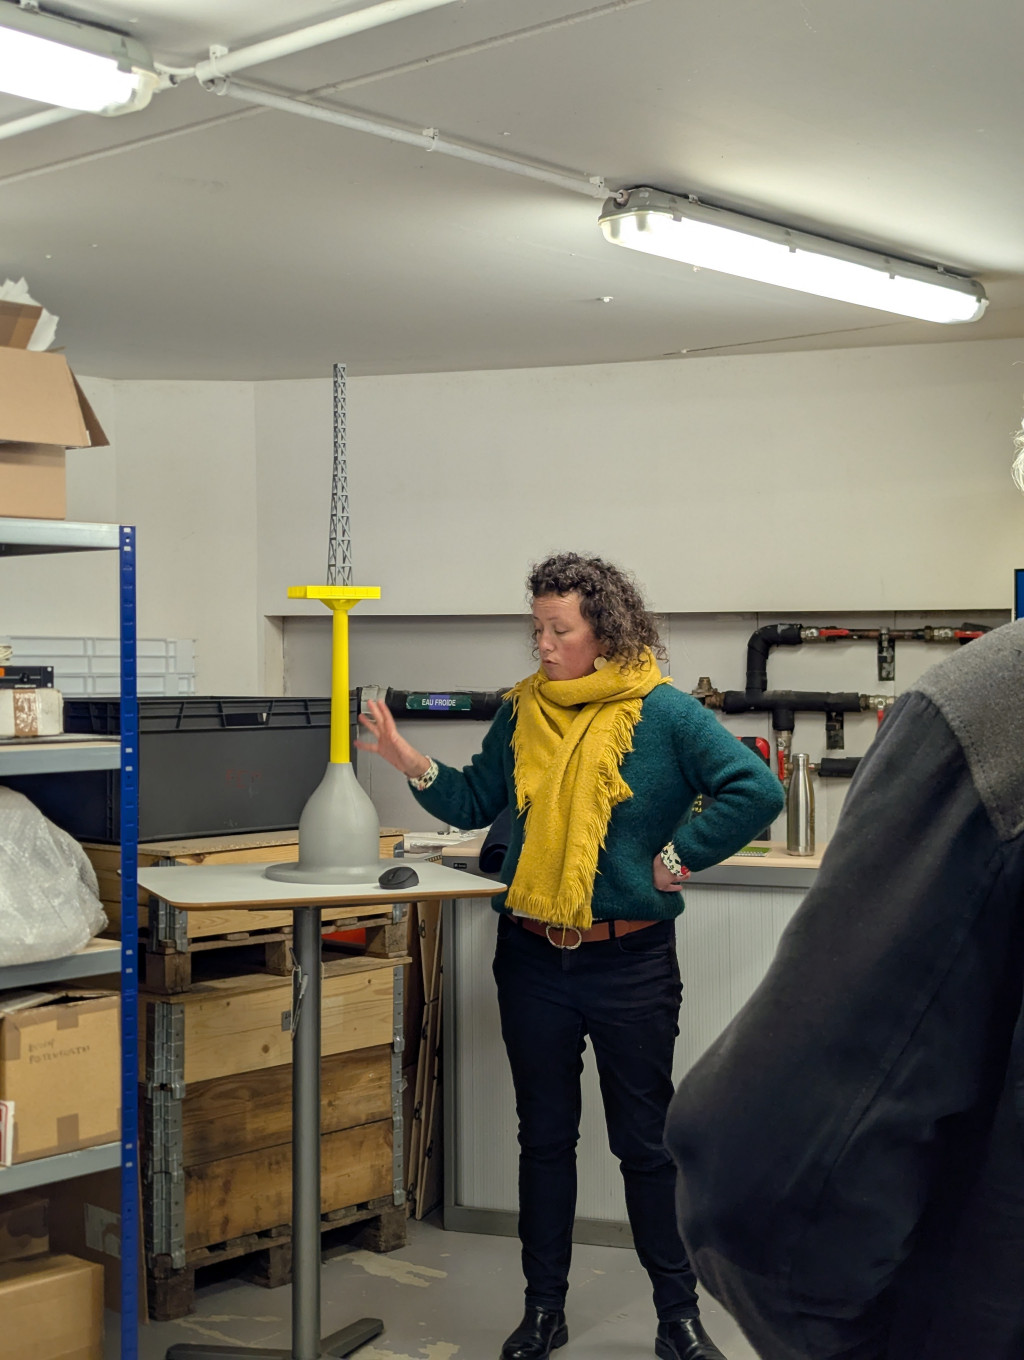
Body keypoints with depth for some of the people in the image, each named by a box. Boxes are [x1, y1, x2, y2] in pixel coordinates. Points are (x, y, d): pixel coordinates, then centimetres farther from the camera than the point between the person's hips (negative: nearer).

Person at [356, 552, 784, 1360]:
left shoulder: (666, 715, -9)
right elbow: (476, 803, 10)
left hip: (630, 960, -4)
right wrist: (414, 765, -6)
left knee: (647, 1141, 6)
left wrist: (678, 857, -15)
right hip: (533, 958, 4)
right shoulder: (525, 714, 5)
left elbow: (757, 791, -16)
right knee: (544, 1137, 14)